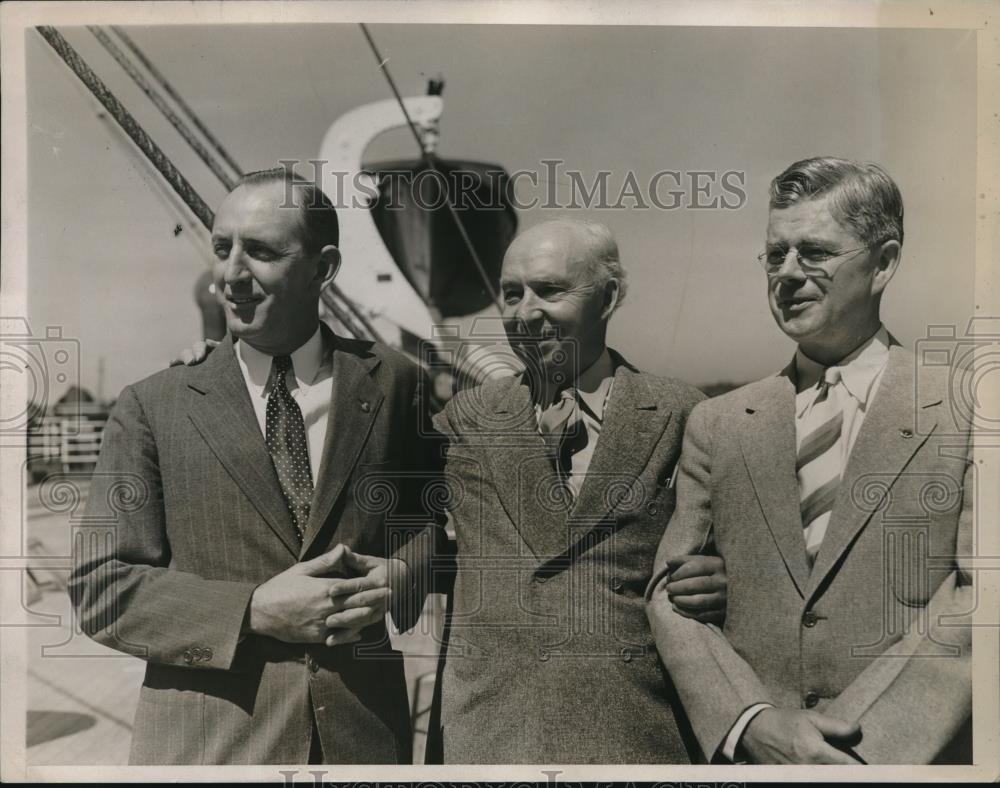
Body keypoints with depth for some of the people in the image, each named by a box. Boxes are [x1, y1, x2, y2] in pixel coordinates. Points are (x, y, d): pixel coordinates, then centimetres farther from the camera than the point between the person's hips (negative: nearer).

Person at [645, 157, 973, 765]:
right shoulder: (717, 424, 1)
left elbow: (976, 596, -12)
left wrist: (861, 740, -19)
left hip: (911, 756, -1)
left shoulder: (962, 415, -5)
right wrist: (754, 723, -14)